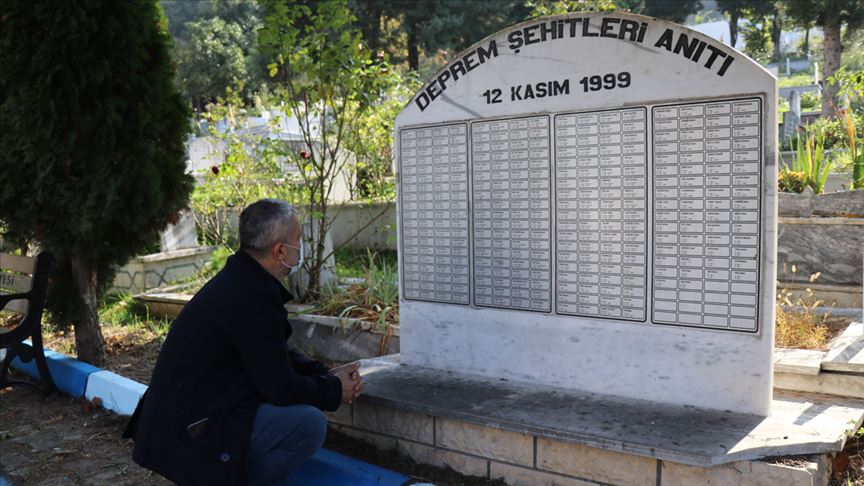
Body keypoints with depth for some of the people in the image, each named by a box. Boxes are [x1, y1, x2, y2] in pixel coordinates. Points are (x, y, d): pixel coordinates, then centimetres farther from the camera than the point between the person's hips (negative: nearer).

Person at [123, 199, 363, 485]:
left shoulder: (241, 277, 6)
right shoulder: (254, 297, -24)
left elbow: (276, 355, 16)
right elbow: (279, 388, -19)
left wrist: (328, 375, 5)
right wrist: (335, 391, -4)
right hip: (188, 434, -10)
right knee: (310, 424, -19)